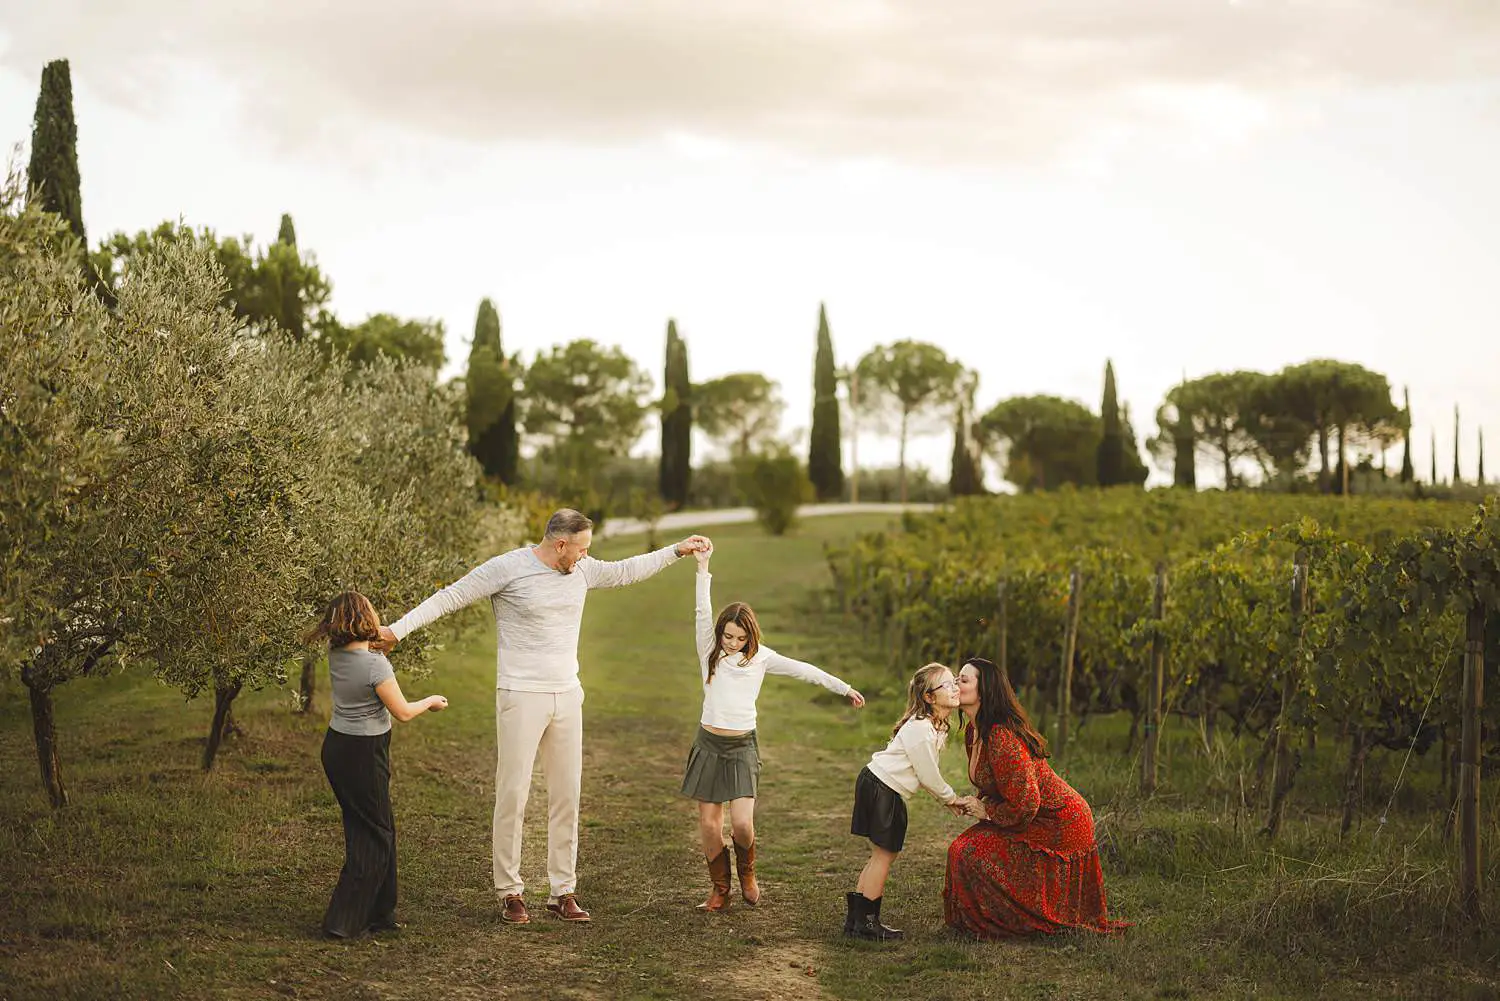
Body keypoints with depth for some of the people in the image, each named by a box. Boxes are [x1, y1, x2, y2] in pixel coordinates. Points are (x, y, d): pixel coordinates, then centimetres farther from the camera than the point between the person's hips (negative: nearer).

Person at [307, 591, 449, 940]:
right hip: (363, 754, -8)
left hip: (336, 746, 8)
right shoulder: (376, 665, -22)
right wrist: (431, 702, 5)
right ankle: (343, 920, 0)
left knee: (366, 828, 17)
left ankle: (379, 913, 25)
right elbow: (403, 712, -12)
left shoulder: (336, 653, -1)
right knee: (374, 834, 3)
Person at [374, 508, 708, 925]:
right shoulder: (507, 568, -10)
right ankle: (510, 892, 8)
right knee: (513, 794, -3)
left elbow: (625, 571, 25)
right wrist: (398, 628, -16)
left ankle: (563, 892, 14)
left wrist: (677, 550, 25)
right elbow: (450, 597, -9)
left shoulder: (582, 570, 8)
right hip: (520, 698, -6)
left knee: (567, 795, 7)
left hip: (567, 697, 6)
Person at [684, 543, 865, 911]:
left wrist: (843, 687, 10)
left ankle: (746, 872, 19)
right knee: (709, 822, 1)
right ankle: (720, 890, 17)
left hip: (743, 746, -1)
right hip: (709, 744, 1)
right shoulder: (710, 653, 1)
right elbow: (703, 614, -11)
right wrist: (702, 568, -21)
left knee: (742, 823, -12)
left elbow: (802, 670, 7)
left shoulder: (761, 658, 3)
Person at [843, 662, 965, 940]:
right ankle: (866, 921, 1)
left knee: (882, 854, 13)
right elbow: (928, 775, -18)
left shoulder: (938, 727, 10)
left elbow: (926, 772, 15)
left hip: (887, 791, 10)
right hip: (880, 788, -10)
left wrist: (947, 799, 9)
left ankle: (855, 918, 18)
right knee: (885, 854, -5)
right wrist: (951, 798, -3)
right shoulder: (919, 728, -22)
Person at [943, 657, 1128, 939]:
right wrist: (977, 802, 1)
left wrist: (986, 811, -13)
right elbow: (992, 788, 20)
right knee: (964, 849, 5)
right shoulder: (973, 731, 4)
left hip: (1058, 825, -9)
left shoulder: (1001, 739, -28)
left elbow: (1025, 803, -28)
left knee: (971, 853, -14)